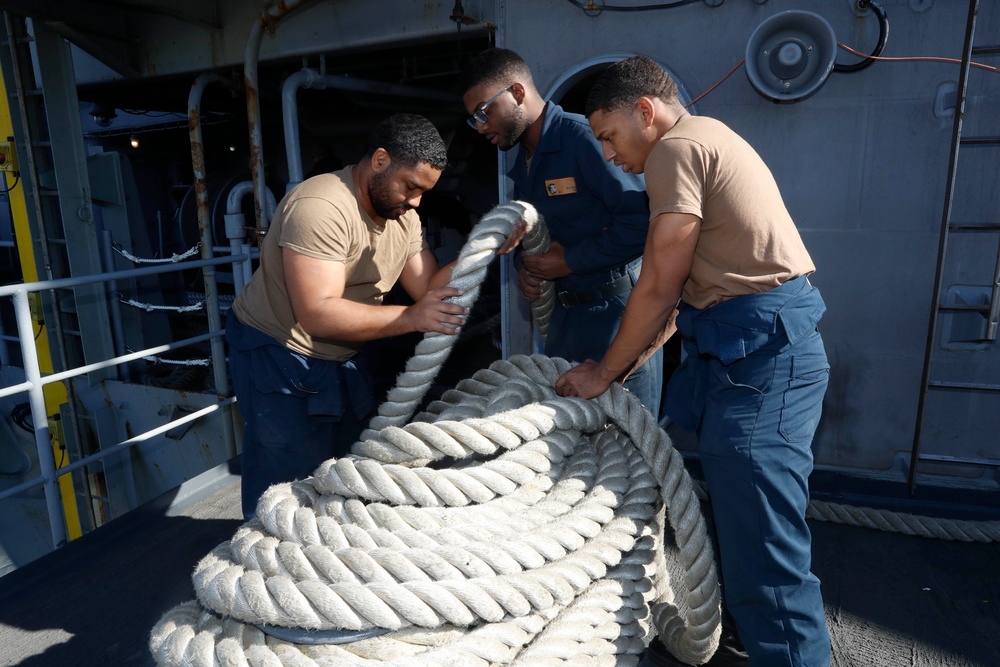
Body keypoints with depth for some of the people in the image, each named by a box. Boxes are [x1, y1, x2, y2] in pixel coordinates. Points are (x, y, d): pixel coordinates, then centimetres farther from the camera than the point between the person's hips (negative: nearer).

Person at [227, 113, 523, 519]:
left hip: (338, 361, 8)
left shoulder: (403, 217, 1)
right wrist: (411, 318, -38)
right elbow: (317, 315, -33)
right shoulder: (322, 208, -26)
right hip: (278, 355, -8)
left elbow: (427, 287, -5)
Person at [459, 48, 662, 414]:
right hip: (567, 311, 8)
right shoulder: (522, 165, 15)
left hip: (616, 306, -8)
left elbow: (641, 222, -22)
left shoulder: (583, 137, -13)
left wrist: (569, 260, -15)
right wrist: (527, 267, 4)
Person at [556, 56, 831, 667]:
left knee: (760, 541, -5)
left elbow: (659, 288, -11)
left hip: (761, 353, -10)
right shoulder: (711, 139, 23)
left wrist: (605, 372, 1)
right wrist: (624, 363, 19)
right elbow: (684, 292, 20)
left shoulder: (677, 146, -8)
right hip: (752, 346, 10)